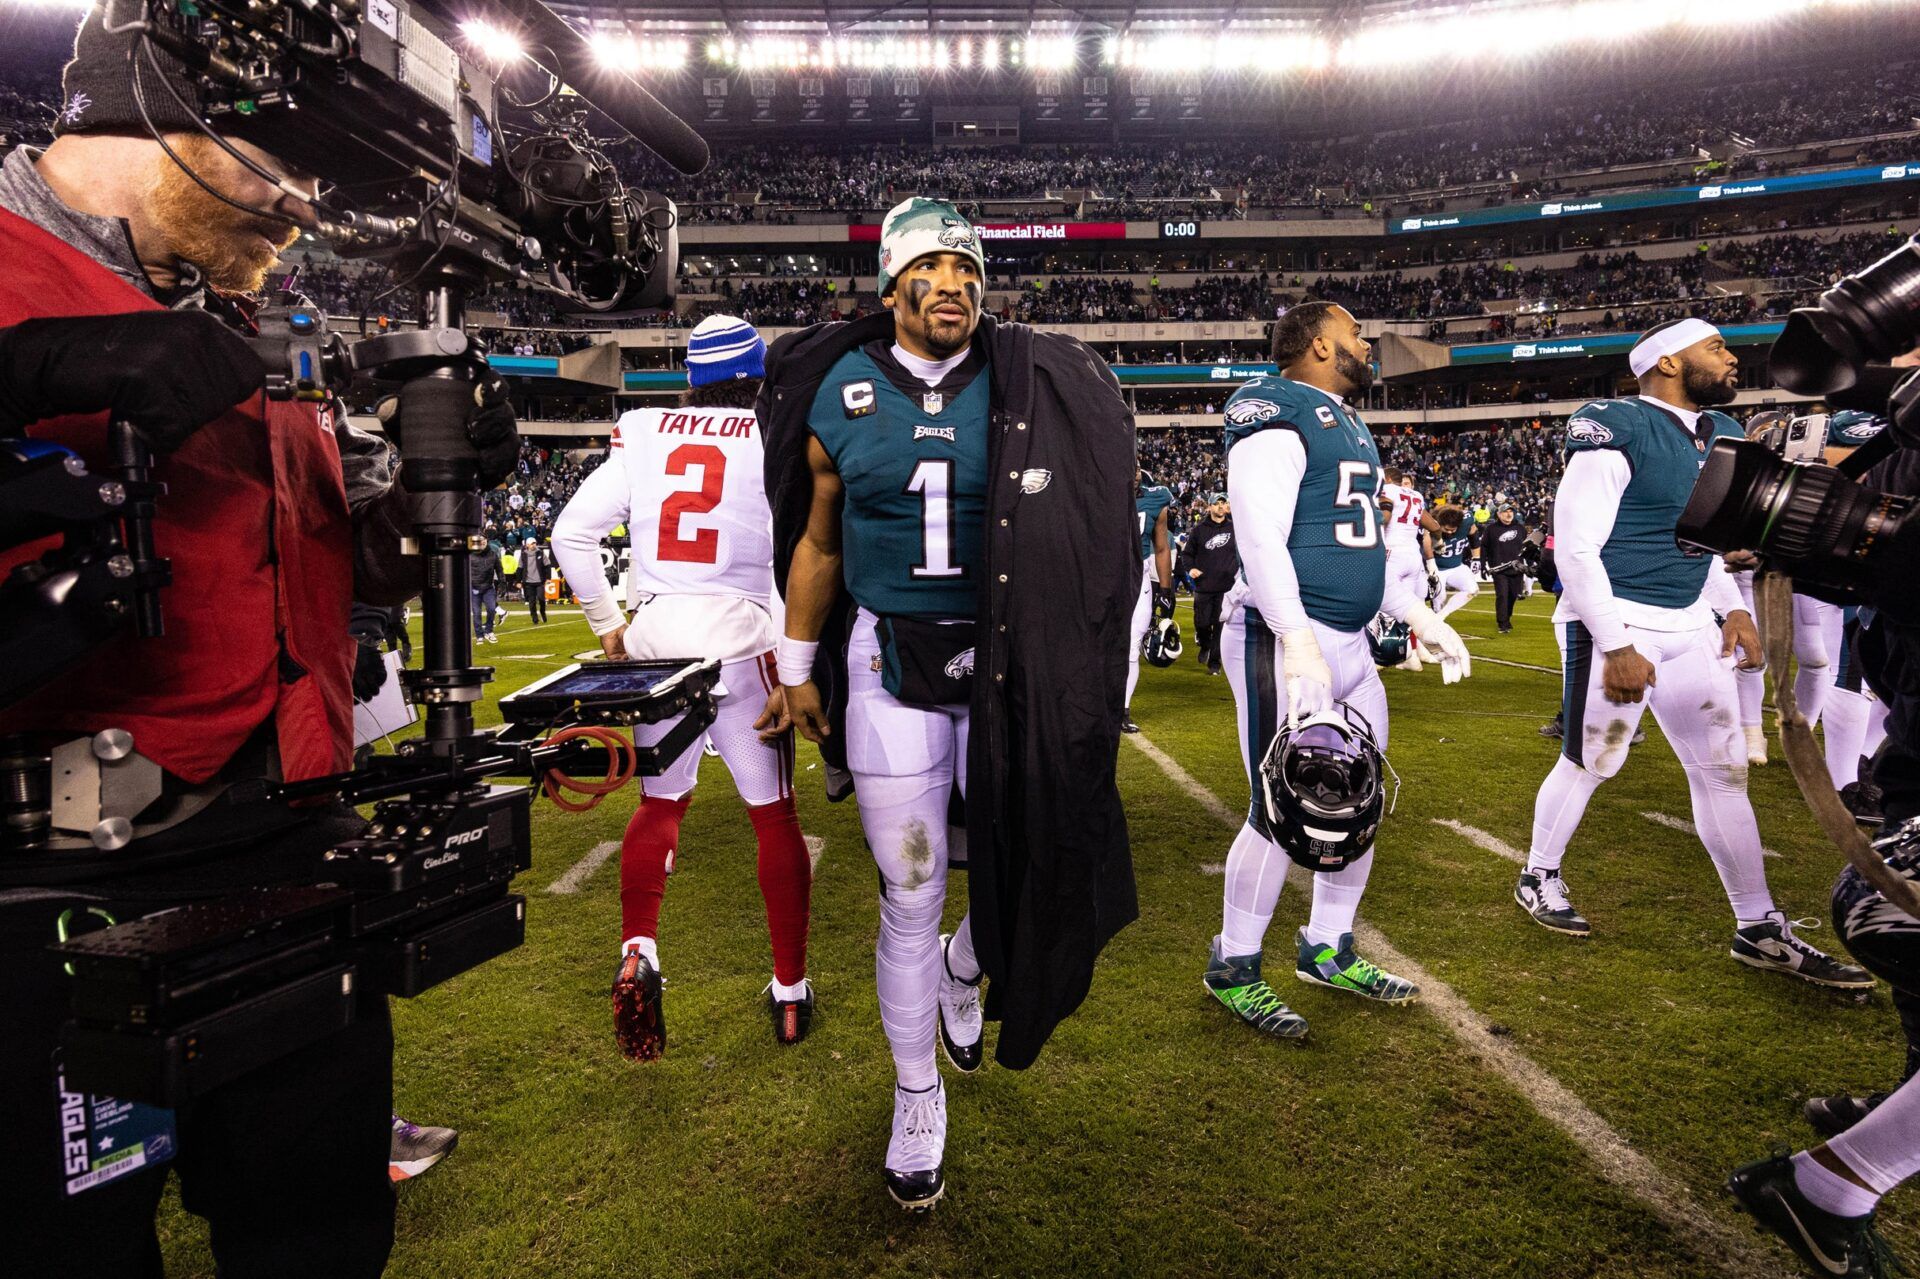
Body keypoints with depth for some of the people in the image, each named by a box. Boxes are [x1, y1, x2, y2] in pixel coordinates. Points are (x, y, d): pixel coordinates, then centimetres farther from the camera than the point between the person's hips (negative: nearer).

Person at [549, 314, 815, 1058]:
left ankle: (637, 953, 3)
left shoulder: (642, 432, 6)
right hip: (740, 638, -3)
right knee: (774, 814, 11)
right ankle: (790, 992, 20)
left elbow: (571, 534, 4)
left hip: (655, 635, 3)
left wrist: (606, 623, 15)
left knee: (661, 802, 22)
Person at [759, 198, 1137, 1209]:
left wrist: (1076, 664, -2)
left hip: (1005, 660, 1)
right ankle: (917, 1097, 28)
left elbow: (1068, 539, 4)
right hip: (889, 662, 0)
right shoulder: (842, 395, 1)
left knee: (1023, 860, 6)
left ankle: (964, 969, 43)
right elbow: (818, 543, 10)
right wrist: (798, 668, 13)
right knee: (909, 894, 6)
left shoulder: (1028, 391, -1)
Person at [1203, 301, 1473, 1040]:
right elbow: (1260, 537, -21)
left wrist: (1421, 617, 20)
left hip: (1351, 646, 10)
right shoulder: (1277, 414, -10)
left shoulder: (1348, 425, 20)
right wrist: (1297, 639, -30)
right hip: (1288, 643, -10)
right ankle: (1233, 968, 12)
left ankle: (1328, 951, 31)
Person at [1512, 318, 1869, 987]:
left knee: (1724, 770, 9)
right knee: (1590, 763, 4)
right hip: (1615, 624, -8)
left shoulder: (1720, 437, 12)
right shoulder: (1617, 432, -14)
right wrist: (1616, 646, -20)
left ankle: (1760, 929, 19)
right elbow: (1575, 548, -18)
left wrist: (1733, 607, 9)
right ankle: (1539, 876, 27)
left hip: (1691, 626, 8)